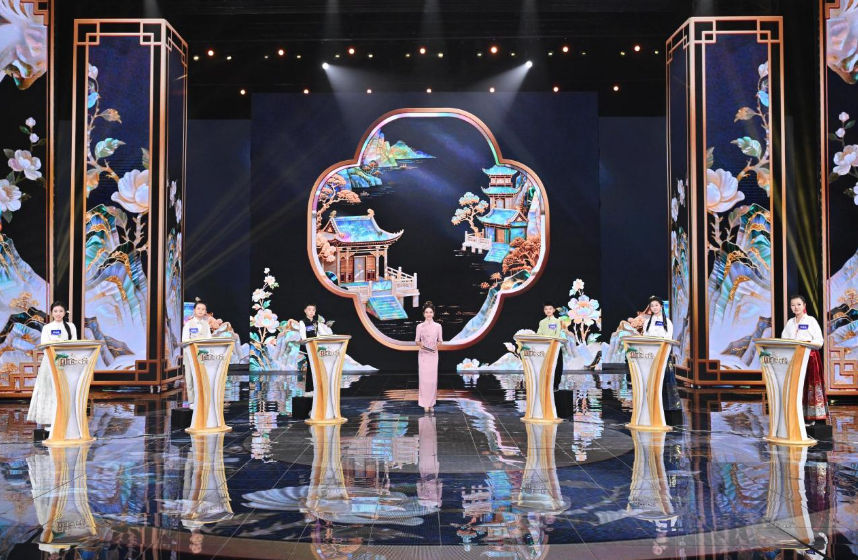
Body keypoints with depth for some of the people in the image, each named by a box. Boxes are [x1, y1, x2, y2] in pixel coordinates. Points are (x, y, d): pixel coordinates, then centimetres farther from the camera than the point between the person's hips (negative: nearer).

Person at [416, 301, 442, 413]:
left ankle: (431, 403, 11)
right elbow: (417, 341, 4)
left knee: (432, 378, 1)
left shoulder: (438, 326, 3)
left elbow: (440, 340, 7)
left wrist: (437, 345, -14)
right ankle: (425, 403, 3)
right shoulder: (420, 326, 1)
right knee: (424, 378, -4)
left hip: (433, 355, 1)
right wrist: (420, 344, -18)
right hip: (423, 355, -1)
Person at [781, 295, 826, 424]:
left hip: (809, 358, -4)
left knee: (809, 387, -7)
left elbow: (819, 342, -5)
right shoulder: (790, 323, 16)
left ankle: (811, 417, -6)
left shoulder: (811, 321, 1)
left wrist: (805, 342, -19)